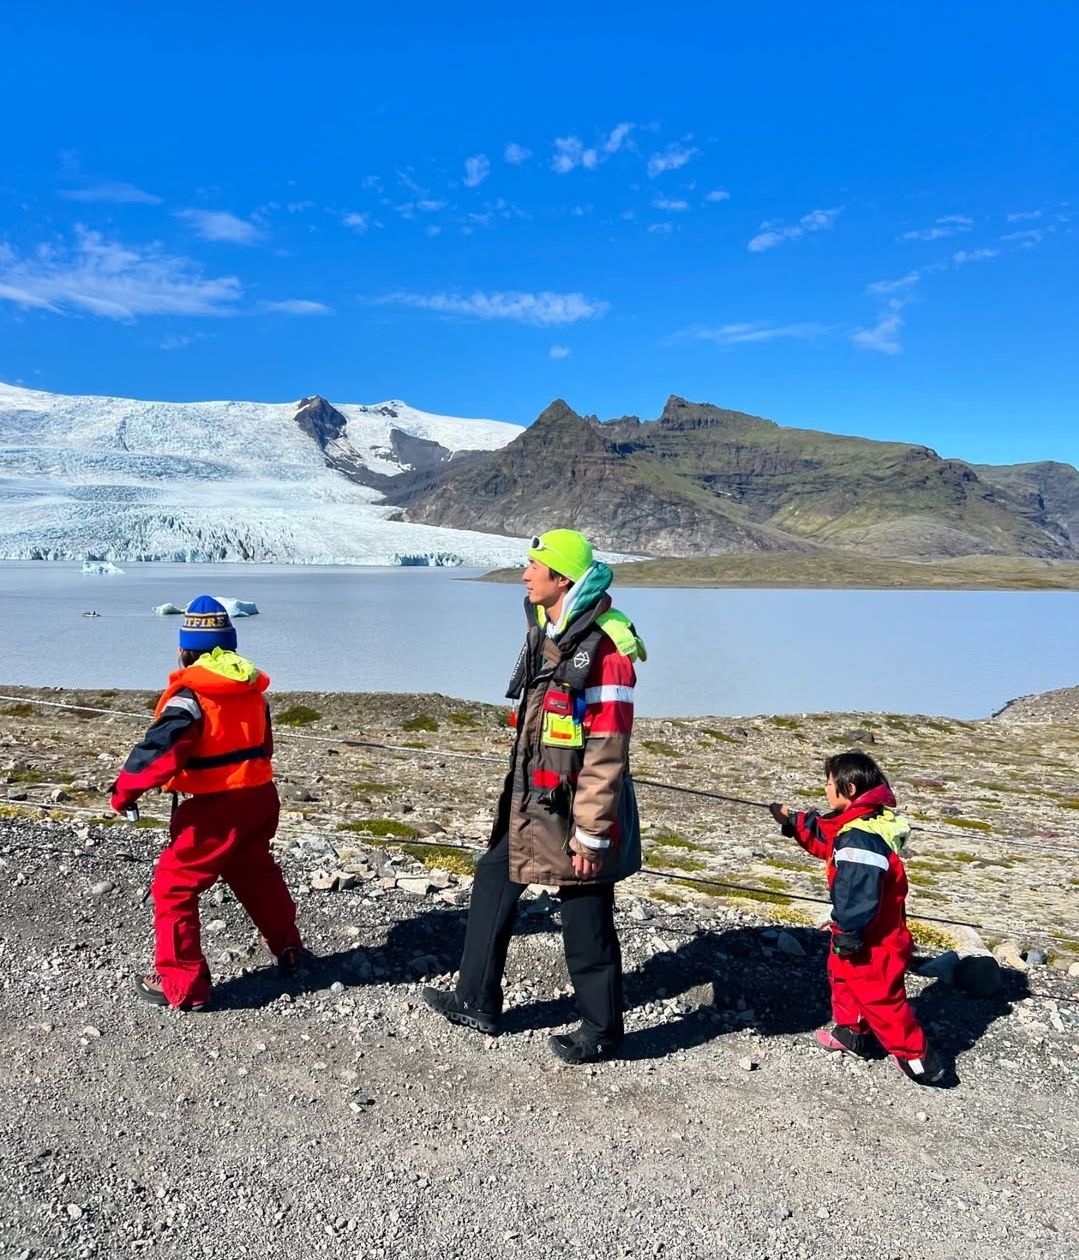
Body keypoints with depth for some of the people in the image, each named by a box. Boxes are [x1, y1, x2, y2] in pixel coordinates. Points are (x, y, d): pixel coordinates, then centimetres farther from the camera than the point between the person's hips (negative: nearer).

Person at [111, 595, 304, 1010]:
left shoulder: (191, 695, -16)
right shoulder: (252, 687, 6)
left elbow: (159, 750, -21)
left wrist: (124, 791, -7)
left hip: (218, 807, -8)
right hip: (260, 797, 8)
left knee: (174, 885, 6)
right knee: (256, 873, 28)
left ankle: (182, 985, 11)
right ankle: (288, 948, 42)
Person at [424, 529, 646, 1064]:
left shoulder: (604, 648, -22)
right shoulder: (546, 632, 8)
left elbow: (607, 753, -22)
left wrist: (592, 833, -20)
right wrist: (519, 792, 22)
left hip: (575, 809, -9)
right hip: (533, 800, 9)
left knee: (586, 924, 6)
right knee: (493, 880, 18)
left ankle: (601, 1030, 27)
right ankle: (477, 1001, 34)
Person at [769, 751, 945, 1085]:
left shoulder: (860, 838, -33)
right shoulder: (854, 824, 0)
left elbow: (858, 895, -32)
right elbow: (823, 839, 19)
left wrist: (848, 933, -23)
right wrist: (792, 822, 15)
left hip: (871, 938, -10)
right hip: (863, 930, 10)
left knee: (878, 996, 3)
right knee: (842, 976, 25)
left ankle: (917, 1058, 17)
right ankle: (851, 1033, 41)